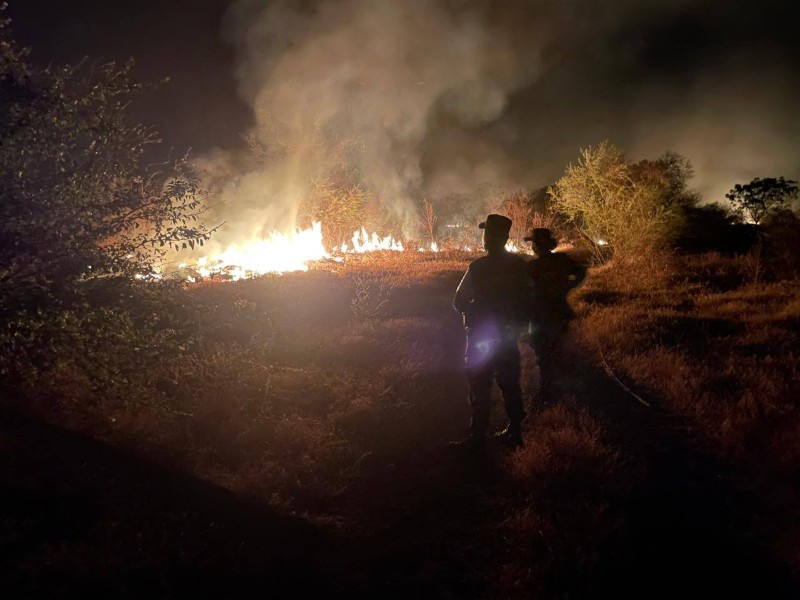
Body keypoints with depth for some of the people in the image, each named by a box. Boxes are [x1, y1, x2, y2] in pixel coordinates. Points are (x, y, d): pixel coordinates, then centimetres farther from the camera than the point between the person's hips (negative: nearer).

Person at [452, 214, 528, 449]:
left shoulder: (479, 267, -18)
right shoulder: (518, 264, -2)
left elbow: (459, 302, -12)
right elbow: (523, 297, 8)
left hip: (482, 336, -5)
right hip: (509, 335, 6)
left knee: (480, 388, 1)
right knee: (510, 384, 14)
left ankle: (478, 437, 6)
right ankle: (514, 432, 21)